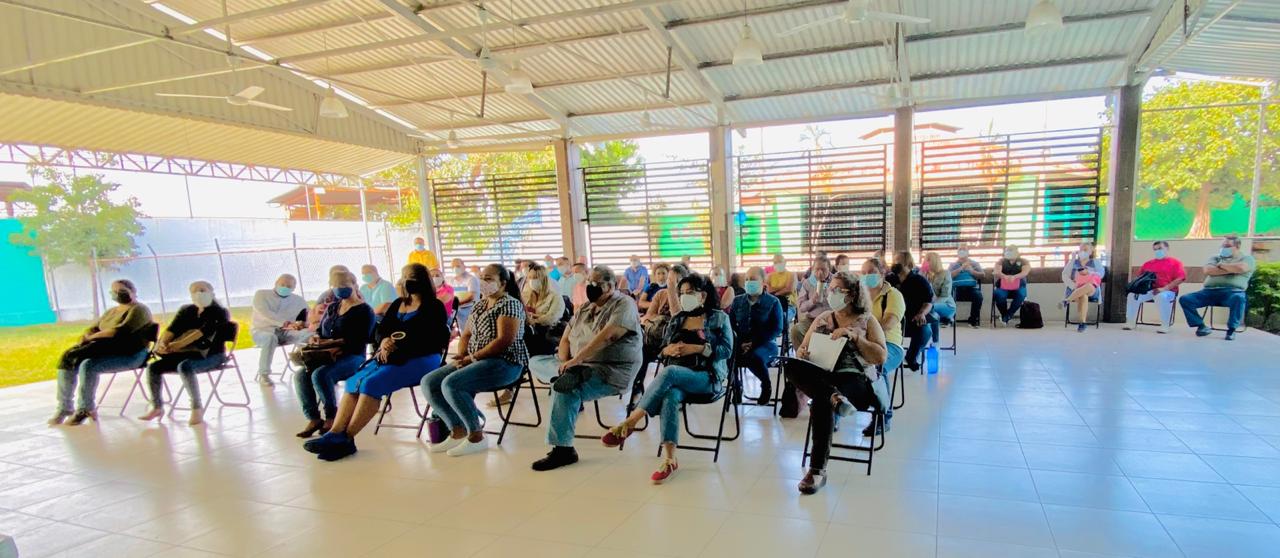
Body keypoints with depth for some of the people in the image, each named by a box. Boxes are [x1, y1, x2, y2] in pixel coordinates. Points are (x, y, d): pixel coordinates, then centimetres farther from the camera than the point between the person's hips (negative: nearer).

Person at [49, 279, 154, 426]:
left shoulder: (139, 310, -4)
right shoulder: (111, 311, 24)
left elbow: (122, 331, -17)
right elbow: (93, 328, 19)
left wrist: (94, 336, -8)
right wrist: (87, 336, -4)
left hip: (129, 353, -9)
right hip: (105, 349, 9)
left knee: (88, 365, -29)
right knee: (67, 358, -10)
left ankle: (86, 409, -15)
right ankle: (64, 408, -7)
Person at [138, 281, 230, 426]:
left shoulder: (219, 312, -7)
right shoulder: (186, 310, 13)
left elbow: (202, 332, -20)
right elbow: (172, 329, 2)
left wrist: (178, 345, -29)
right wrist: (163, 342, -20)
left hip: (211, 355, -7)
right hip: (188, 354, 7)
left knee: (185, 367, -34)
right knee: (154, 367, -8)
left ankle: (197, 407, -27)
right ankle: (157, 407, 6)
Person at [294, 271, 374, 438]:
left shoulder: (364, 311, -4)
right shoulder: (331, 308, 21)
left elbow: (359, 340, -14)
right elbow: (320, 330, 26)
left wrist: (334, 343, -24)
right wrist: (315, 339, 1)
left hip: (352, 357, -7)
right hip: (325, 355, 7)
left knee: (320, 375, -32)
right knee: (301, 375, -22)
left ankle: (332, 416, -14)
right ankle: (313, 418, -14)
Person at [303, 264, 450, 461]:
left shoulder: (434, 307, -1)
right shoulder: (398, 304, 21)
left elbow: (425, 341, -11)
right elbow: (380, 331, 14)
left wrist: (395, 348, -19)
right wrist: (384, 341, -8)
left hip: (420, 359, -7)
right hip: (391, 357, 7)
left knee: (372, 383, -25)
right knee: (354, 381, -16)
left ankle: (345, 439, -20)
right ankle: (334, 434, -22)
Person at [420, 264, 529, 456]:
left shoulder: (509, 304, -9)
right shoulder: (479, 305, 17)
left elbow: (505, 341, -19)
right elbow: (466, 334, 19)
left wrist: (472, 357, -17)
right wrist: (461, 356, -2)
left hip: (504, 363, -9)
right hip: (474, 361, 9)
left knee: (451, 384, -29)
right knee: (428, 382, -4)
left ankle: (477, 437, -14)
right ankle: (458, 431, -1)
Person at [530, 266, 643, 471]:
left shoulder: (624, 304, -7)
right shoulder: (584, 309, 16)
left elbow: (606, 335, -21)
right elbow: (565, 340, 13)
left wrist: (576, 359, -27)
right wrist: (565, 362, -8)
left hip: (611, 371, -8)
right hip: (578, 365, 8)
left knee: (565, 389, -30)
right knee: (536, 361, 2)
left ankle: (562, 450, -19)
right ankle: (571, 374, -22)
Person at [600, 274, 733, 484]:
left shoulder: (719, 317, 8)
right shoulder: (677, 319, 21)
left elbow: (727, 349, -3)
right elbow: (661, 349, 20)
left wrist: (696, 348, -14)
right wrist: (669, 350, -5)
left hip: (707, 376, -4)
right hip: (677, 376, 4)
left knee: (669, 372, -36)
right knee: (670, 396, -35)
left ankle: (630, 422, -36)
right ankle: (670, 459, -39)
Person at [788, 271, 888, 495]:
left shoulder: (867, 320, 11)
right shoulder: (822, 318, 20)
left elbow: (881, 357, 1)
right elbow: (802, 349, 18)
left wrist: (854, 336, -10)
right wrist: (801, 352, -7)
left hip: (854, 378, -4)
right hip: (821, 375, 4)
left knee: (821, 401, -37)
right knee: (792, 368, -29)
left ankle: (818, 470, -32)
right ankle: (835, 397, -42)